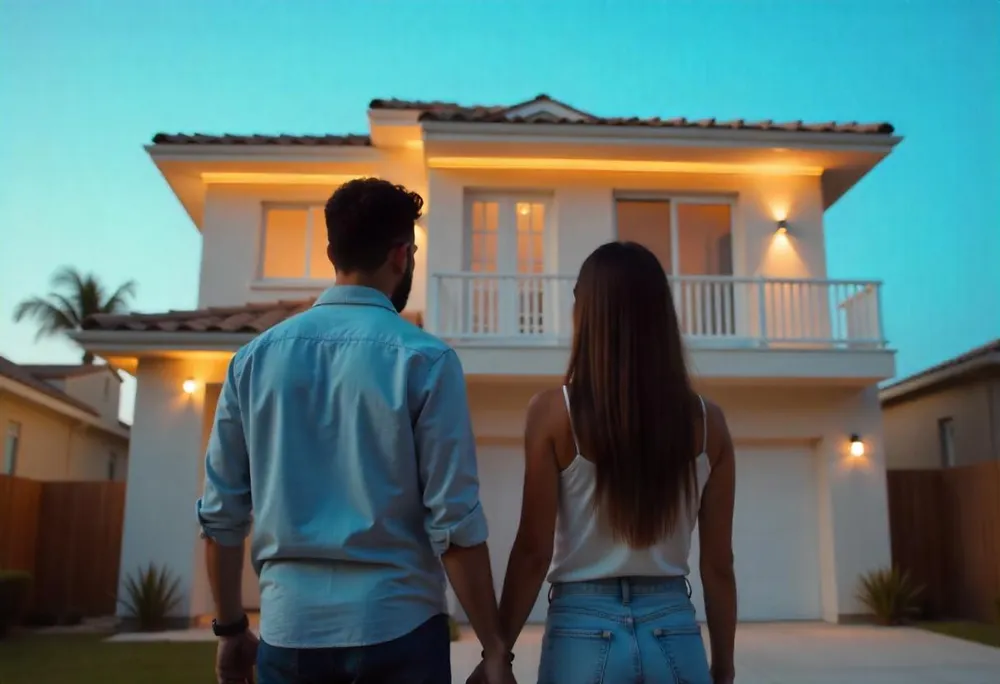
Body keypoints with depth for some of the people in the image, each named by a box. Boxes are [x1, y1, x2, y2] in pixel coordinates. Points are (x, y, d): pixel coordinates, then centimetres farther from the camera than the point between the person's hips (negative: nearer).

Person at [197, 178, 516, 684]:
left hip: (289, 629, 4)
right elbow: (455, 522, -11)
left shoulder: (255, 357, 2)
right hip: (396, 628, -3)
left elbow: (220, 514, 5)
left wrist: (231, 629, 16)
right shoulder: (425, 359, -9)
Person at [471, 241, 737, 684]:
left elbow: (534, 550, -9)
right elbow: (718, 563, 1)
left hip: (584, 634, -2)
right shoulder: (706, 420, -2)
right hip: (675, 634, 2)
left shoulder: (554, 411, -10)